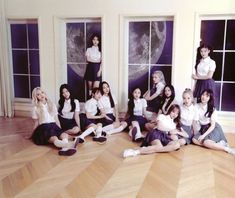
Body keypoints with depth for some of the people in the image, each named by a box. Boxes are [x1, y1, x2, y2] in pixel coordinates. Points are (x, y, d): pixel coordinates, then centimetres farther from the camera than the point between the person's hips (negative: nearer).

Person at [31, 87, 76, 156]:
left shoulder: (52, 105, 14)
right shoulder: (36, 108, 5)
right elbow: (36, 123, 13)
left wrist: (60, 130, 9)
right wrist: (32, 135, 18)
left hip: (54, 126, 4)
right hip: (43, 127, -4)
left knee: (64, 135, -33)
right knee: (54, 139, -38)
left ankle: (65, 148, -62)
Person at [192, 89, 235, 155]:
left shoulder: (212, 109, -9)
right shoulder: (196, 106, -3)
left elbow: (212, 125, -12)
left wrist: (203, 135, -22)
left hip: (213, 128, -4)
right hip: (203, 128, 4)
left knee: (206, 142, -32)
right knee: (194, 139, -26)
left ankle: (227, 149, -20)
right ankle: (217, 145, -24)